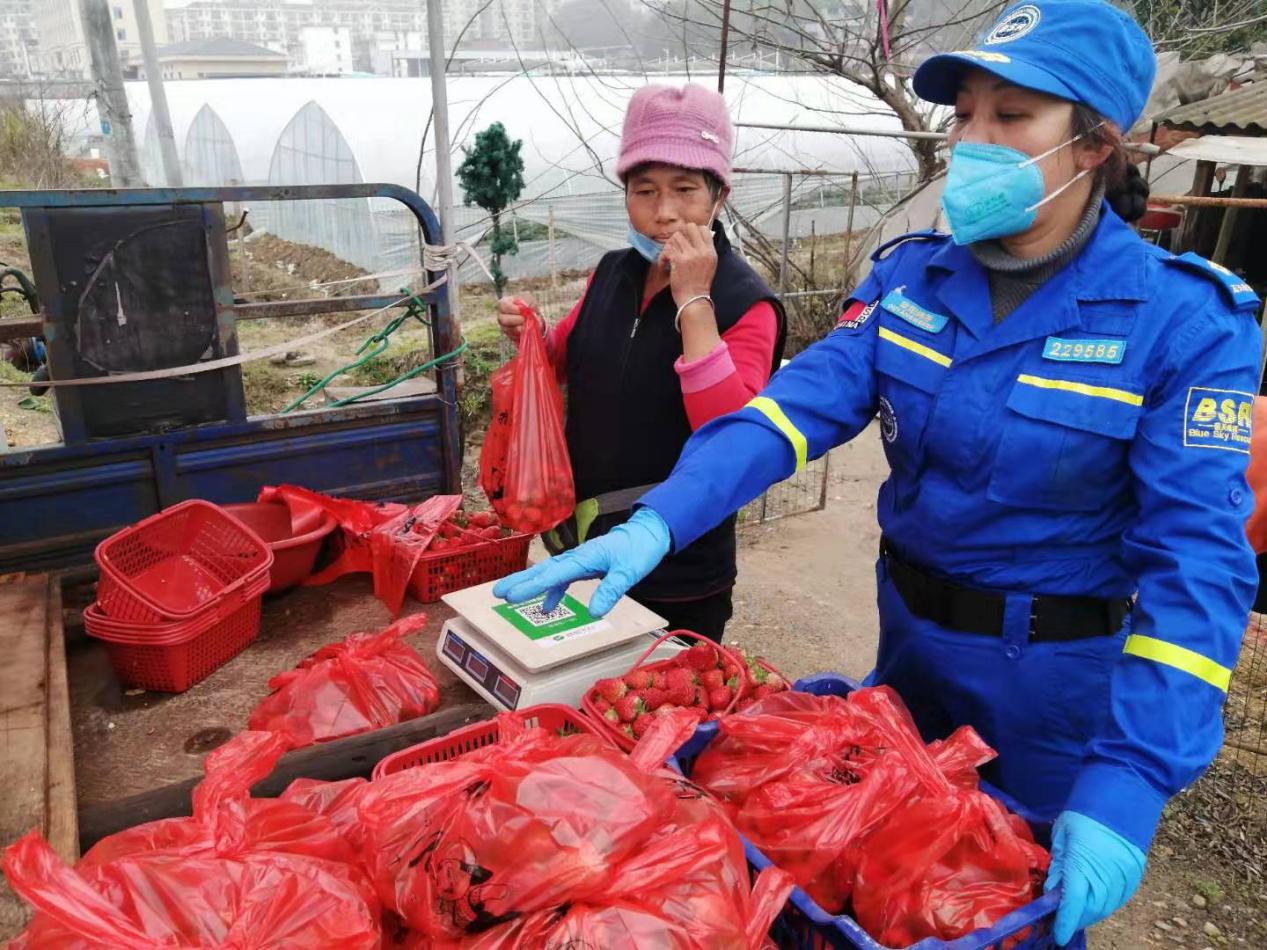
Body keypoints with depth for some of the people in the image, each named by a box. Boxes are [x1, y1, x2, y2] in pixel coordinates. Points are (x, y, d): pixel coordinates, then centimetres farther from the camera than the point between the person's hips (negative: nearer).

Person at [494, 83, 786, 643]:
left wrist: (693, 301, -30)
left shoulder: (745, 303, -17)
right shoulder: (613, 273, 0)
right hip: (584, 549, 6)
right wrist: (530, 336, -6)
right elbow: (564, 362, 17)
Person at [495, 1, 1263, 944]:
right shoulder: (908, 276, -7)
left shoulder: (1187, 324, -19)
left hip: (1060, 681, -3)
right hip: (912, 638, 4)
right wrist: (656, 524, -33)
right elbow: (801, 403, -19)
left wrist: (1125, 791, -30)